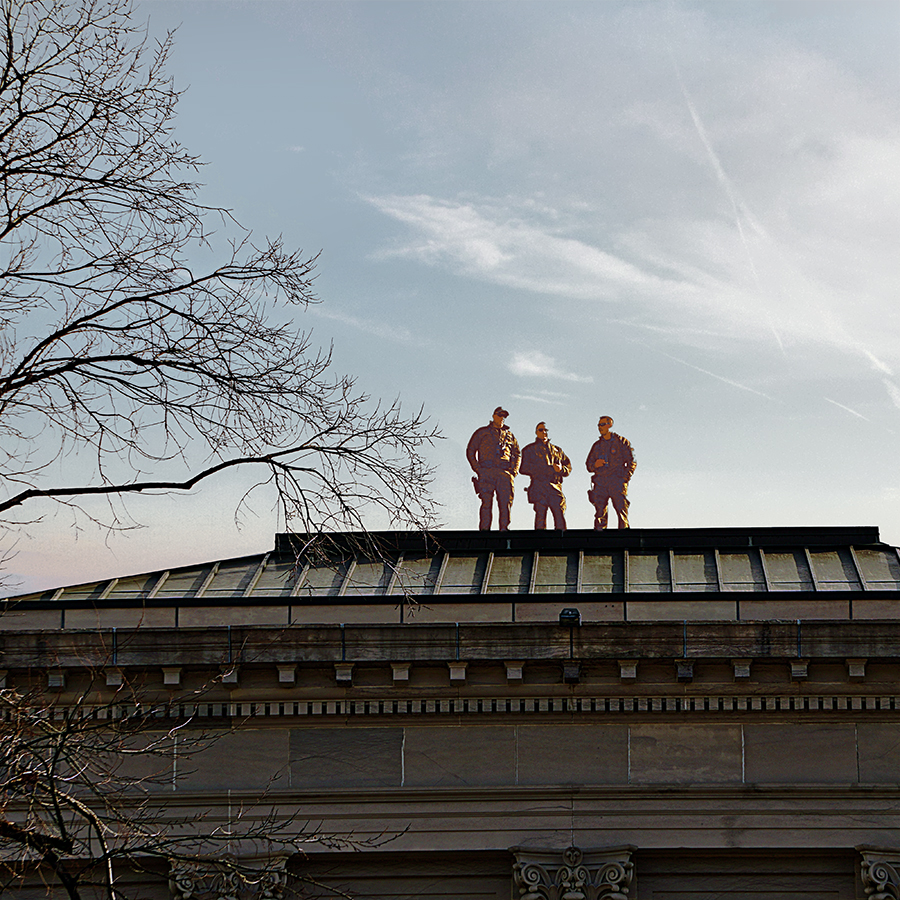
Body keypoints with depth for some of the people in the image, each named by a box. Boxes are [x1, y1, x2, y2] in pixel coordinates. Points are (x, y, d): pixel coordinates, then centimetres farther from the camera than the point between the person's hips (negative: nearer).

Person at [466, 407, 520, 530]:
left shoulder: (509, 435, 24)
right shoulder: (482, 433, 15)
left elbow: (517, 454, 25)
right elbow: (470, 451, 12)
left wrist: (514, 470, 8)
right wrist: (477, 468, -1)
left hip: (504, 473, 3)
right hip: (486, 472, -3)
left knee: (506, 502, -9)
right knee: (486, 503, -10)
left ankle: (504, 529, -8)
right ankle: (484, 530, -12)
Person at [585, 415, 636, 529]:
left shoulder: (621, 442, 7)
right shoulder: (597, 445, 19)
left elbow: (632, 462, 5)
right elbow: (589, 464, 22)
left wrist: (625, 478, -7)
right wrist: (595, 465, -3)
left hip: (617, 483, -4)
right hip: (600, 484, 4)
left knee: (621, 511, -10)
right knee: (599, 513, -3)